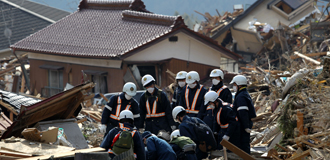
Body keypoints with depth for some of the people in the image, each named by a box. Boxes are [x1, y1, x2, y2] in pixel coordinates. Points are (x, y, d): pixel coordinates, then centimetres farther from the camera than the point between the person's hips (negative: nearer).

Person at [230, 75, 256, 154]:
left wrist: (246, 127, -27)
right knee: (245, 143, 16)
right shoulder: (246, 94, 16)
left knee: (244, 143, -7)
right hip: (247, 123, 10)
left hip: (243, 124, -10)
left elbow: (243, 113, -25)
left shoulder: (241, 97, -18)